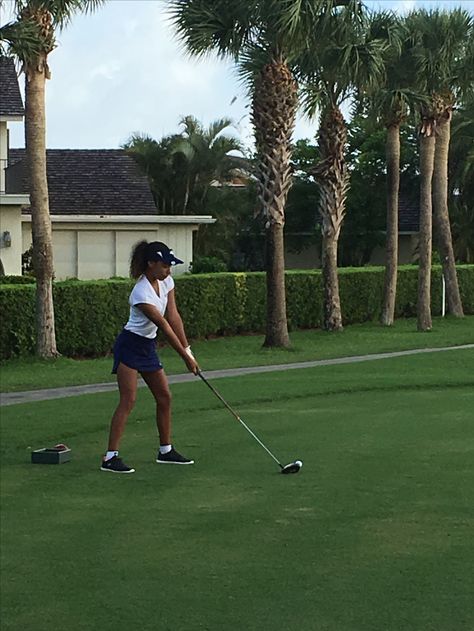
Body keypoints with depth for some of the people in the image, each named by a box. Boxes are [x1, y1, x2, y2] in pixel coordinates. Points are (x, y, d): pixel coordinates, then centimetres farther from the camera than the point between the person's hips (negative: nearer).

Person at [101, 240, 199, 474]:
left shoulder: (166, 281, 0)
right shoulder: (141, 292, -26)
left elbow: (173, 317, -1)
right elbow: (164, 326, -23)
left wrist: (187, 348, -7)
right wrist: (186, 357, -19)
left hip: (148, 346, 9)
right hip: (130, 346, -9)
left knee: (165, 397, 10)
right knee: (128, 400, -14)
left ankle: (166, 450, 21)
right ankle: (110, 457, -14)